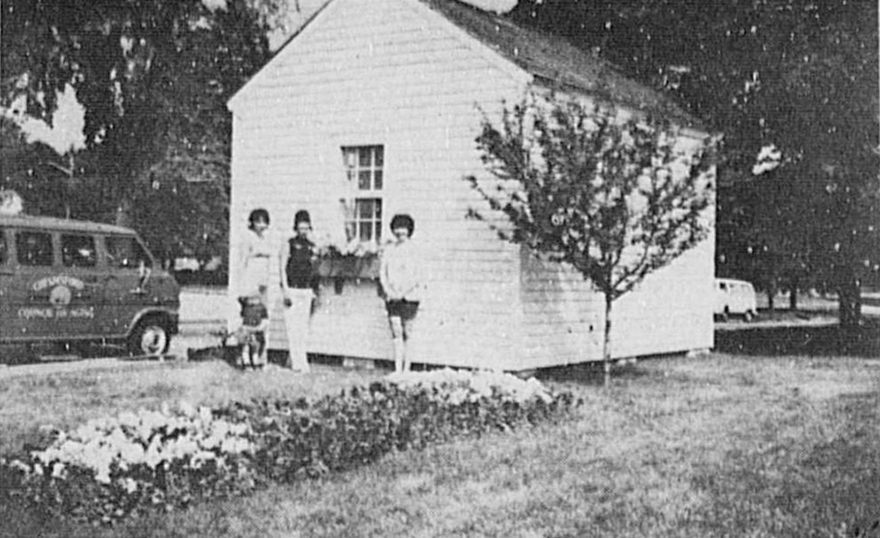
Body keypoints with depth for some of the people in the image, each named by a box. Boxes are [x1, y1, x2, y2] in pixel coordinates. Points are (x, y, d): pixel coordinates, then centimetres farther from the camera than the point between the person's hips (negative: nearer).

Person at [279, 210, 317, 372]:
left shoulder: (311, 247, 11)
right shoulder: (288, 245, -3)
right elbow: (282, 268, -5)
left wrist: (314, 290, 9)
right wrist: (285, 290, -14)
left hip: (306, 291, 5)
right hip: (292, 290, -5)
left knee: (303, 327, 5)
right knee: (293, 327, -7)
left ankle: (292, 359, 16)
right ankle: (299, 363, -7)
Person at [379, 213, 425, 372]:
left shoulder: (413, 250, -3)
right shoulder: (388, 250, 10)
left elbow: (418, 277, -6)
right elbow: (382, 272, 11)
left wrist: (402, 292, -12)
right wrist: (388, 290, -4)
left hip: (409, 296, -3)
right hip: (392, 298, 3)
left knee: (408, 334, -1)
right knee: (396, 333, -2)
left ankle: (407, 368, 8)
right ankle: (397, 369, -2)